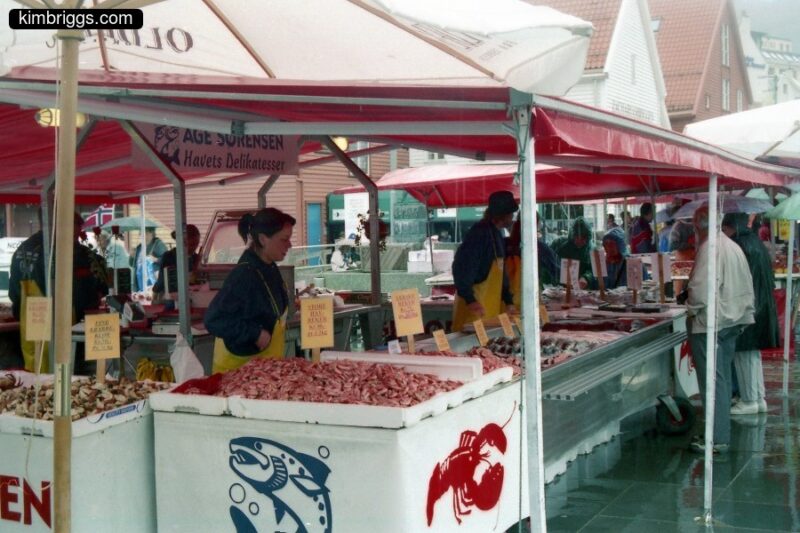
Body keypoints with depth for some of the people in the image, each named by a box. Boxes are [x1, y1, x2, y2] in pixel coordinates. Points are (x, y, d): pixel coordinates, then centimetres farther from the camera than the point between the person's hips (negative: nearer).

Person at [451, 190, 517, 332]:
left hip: (490, 305, 9)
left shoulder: (497, 234, 15)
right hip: (475, 305, -9)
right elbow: (461, 267, -24)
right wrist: (470, 299, -30)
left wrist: (508, 301, 18)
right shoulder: (480, 232, -16)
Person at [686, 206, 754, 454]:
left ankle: (718, 439, -1)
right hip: (732, 321, 9)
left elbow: (700, 288, -24)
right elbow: (747, 285, 15)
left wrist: (692, 309, -6)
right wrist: (746, 312, 19)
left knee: (713, 381, -4)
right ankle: (722, 433, 23)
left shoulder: (709, 248, -18)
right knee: (724, 377, 15)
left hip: (710, 322, -9)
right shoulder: (734, 247, 10)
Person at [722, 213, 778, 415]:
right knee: (753, 353, 15)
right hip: (761, 306, 9)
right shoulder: (756, 243, 12)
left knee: (743, 353, -2)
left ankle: (749, 400, 2)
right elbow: (769, 279, 16)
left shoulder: (740, 246, -16)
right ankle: (759, 398, 19)